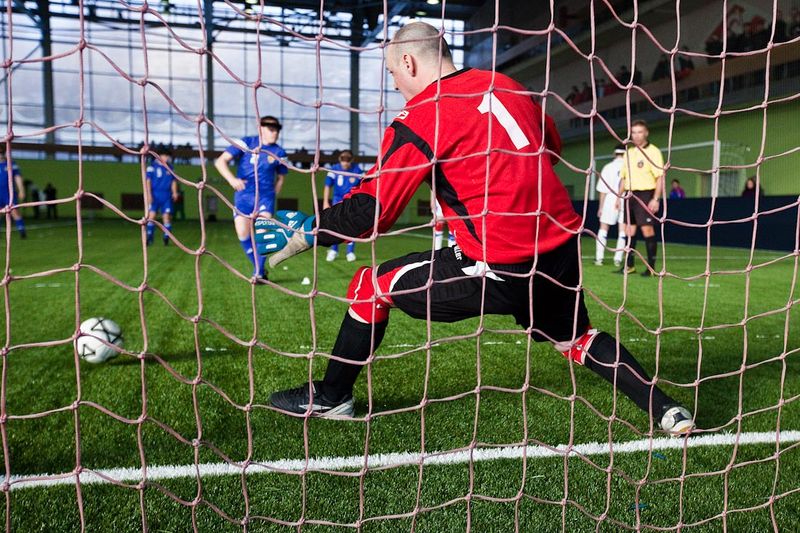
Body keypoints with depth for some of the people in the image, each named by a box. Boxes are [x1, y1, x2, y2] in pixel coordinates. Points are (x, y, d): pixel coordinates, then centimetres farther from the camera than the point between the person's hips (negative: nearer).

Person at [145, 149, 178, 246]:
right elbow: (148, 180, -3)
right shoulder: (152, 166, -1)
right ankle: (149, 237, 0)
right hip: (154, 195, -3)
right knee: (151, 215, -7)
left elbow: (173, 181, 17)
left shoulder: (170, 167, 12)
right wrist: (149, 194, -11)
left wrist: (174, 192, 4)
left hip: (167, 196, 3)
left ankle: (166, 238, 7)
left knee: (166, 216, 1)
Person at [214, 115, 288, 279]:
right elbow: (220, 161, -7)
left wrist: (273, 197, 9)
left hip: (265, 196, 0)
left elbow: (280, 178, 17)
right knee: (243, 235, -2)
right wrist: (231, 179, -23)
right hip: (243, 195, 0)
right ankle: (259, 268, 18)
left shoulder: (279, 153, 3)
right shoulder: (245, 143, -3)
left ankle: (258, 272, 0)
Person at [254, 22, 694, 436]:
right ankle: (666, 410, 31)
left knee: (372, 284, 8)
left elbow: (369, 212, -11)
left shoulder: (419, 117, -8)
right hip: (563, 250, 7)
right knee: (576, 339, 33)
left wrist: (305, 233, 3)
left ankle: (330, 397, 22)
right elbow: (552, 147, 24)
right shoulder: (505, 86, 12)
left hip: (503, 269, -7)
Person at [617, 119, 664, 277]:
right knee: (629, 230, 7)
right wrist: (619, 196, 16)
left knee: (647, 229, -7)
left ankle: (651, 267, 1)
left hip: (645, 194, -6)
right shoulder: (628, 152, 15)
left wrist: (656, 199, -17)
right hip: (629, 194, 6)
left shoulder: (653, 151, -5)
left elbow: (660, 177, -10)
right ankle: (629, 265, 15)